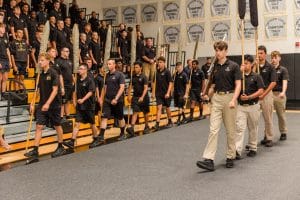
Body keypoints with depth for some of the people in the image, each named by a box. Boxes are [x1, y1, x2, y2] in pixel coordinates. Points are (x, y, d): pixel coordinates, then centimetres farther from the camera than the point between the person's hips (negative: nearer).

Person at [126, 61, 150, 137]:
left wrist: (142, 97, -25)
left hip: (144, 97, -2)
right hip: (135, 97, 3)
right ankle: (132, 128, -20)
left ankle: (146, 127, 28)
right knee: (135, 112, -10)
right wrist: (129, 96, 8)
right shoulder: (133, 77, 6)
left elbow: (145, 88, -14)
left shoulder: (143, 77, -7)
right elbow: (131, 86, 15)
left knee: (145, 113, 11)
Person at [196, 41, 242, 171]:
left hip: (229, 97, -3)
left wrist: (233, 100, -21)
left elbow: (238, 85, -8)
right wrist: (207, 94, -2)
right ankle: (209, 160, -10)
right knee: (213, 129, -5)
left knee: (230, 130, 7)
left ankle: (230, 157, 20)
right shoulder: (213, 67, 10)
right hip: (216, 98, 3)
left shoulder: (233, 66, -4)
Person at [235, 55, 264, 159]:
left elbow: (260, 91, -7)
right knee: (239, 128, -8)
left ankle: (252, 148, 25)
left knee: (253, 128, 11)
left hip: (253, 106, -1)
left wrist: (248, 97, -17)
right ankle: (237, 150, -12)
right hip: (241, 106, 1)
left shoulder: (256, 76, 0)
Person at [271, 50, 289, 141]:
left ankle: (283, 132, 20)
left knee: (281, 114, 7)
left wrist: (283, 92, -32)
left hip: (279, 94, -2)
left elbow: (285, 82, -13)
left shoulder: (283, 70, 0)